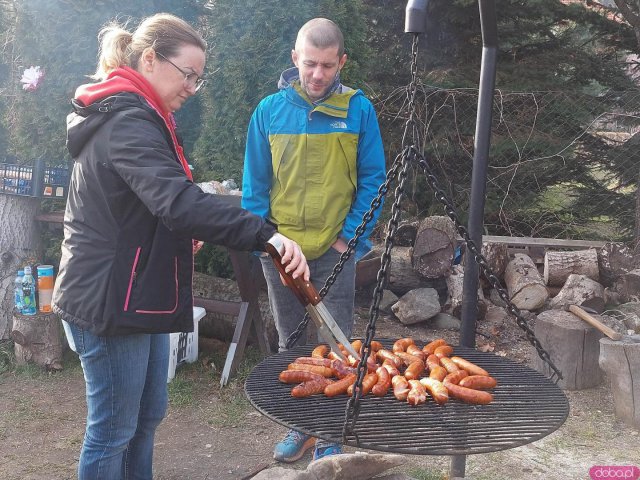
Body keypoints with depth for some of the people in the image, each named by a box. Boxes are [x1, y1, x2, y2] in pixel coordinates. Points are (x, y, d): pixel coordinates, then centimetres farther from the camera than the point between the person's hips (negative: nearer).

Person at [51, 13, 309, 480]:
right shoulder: (127, 121, -19)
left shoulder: (133, 117, 15)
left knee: (148, 415, 19)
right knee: (113, 429, 3)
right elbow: (177, 199, -35)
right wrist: (266, 234, -40)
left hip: (137, 294, 10)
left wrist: (181, 235, 7)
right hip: (111, 298, -10)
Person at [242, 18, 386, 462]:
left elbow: (372, 179, -3)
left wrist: (352, 237, -9)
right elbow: (255, 183, 4)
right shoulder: (270, 110, -1)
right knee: (291, 344, 15)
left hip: (334, 250, -2)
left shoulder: (358, 109, -5)